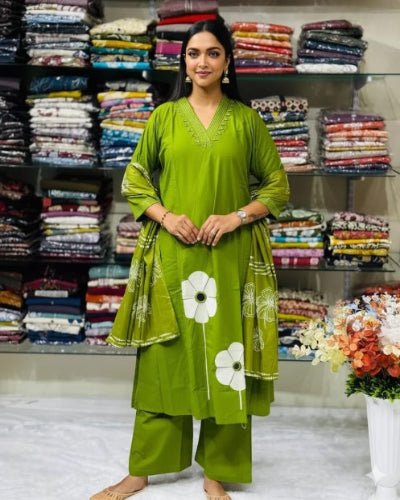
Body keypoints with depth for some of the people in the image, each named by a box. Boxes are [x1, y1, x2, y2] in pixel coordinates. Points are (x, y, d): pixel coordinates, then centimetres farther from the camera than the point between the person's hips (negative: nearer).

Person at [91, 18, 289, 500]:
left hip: (229, 258, 0)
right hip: (171, 255, 1)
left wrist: (236, 217, -9)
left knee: (225, 360, 2)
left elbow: (277, 187, 7)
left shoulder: (246, 120, 5)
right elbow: (134, 180, 10)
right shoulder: (164, 116, 7)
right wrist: (166, 216, -7)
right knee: (163, 358, 4)